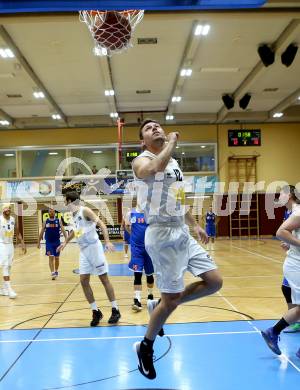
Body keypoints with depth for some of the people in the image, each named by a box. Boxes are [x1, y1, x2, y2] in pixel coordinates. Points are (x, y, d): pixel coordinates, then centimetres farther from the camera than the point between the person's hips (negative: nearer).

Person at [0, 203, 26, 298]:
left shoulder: (13, 220, 5)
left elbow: (18, 233, 13)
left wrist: (23, 244, 7)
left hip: (10, 245, 6)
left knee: (8, 267, 10)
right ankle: (9, 289, -14)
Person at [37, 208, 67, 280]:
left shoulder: (58, 221, 1)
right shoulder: (46, 221, 3)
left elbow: (63, 230, -7)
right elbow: (42, 232, 8)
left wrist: (66, 238, -21)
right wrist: (39, 242, 7)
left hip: (57, 242, 1)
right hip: (49, 242, -1)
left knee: (56, 258, 12)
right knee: (51, 257, -9)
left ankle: (56, 271, 29)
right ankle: (52, 273, -14)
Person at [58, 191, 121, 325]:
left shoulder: (85, 211, -13)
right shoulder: (74, 215, 12)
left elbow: (101, 224, -20)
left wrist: (107, 241, -31)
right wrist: (65, 242, 37)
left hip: (94, 247, -8)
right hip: (83, 250, 8)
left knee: (104, 279, -1)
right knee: (83, 281, 2)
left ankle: (115, 310, 9)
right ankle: (96, 312, 13)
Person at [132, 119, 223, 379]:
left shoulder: (174, 162, 18)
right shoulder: (141, 161, -9)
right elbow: (156, 168, -34)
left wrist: (195, 224, 22)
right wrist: (172, 142, -18)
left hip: (183, 233, 8)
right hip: (163, 235, -8)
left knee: (215, 282, 7)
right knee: (171, 299, -3)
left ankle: (159, 306, 22)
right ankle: (146, 347, 22)